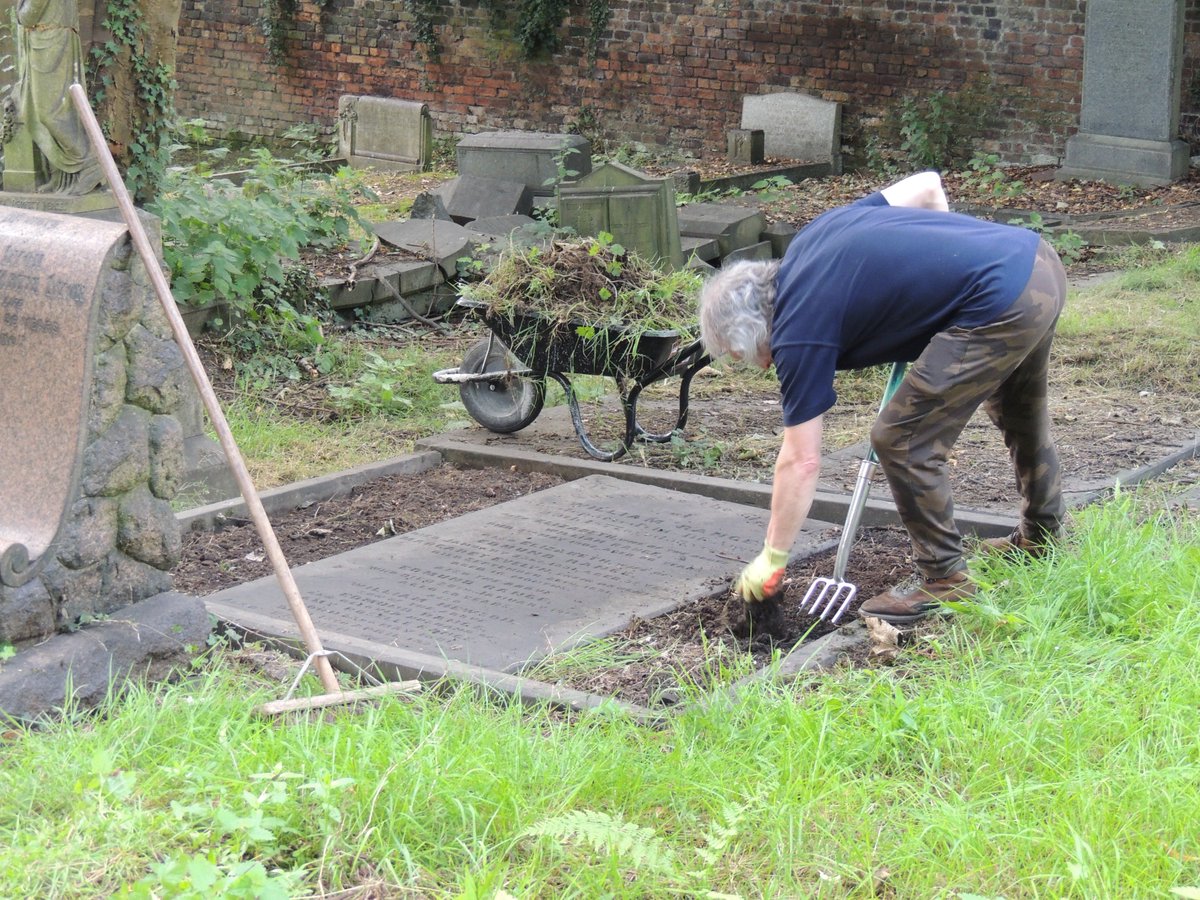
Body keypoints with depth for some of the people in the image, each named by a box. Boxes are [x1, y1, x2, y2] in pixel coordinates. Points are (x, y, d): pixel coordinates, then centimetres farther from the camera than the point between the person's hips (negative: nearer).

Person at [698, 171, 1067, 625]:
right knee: (1020, 411, 32)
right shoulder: (815, 234, 14)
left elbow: (801, 464, -2)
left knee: (902, 441, 0)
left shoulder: (799, 333, -6)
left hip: (1001, 306, -10)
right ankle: (1040, 536, 52)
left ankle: (944, 578, 14)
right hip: (1042, 263, 10)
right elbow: (927, 184, 19)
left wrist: (771, 561, 8)